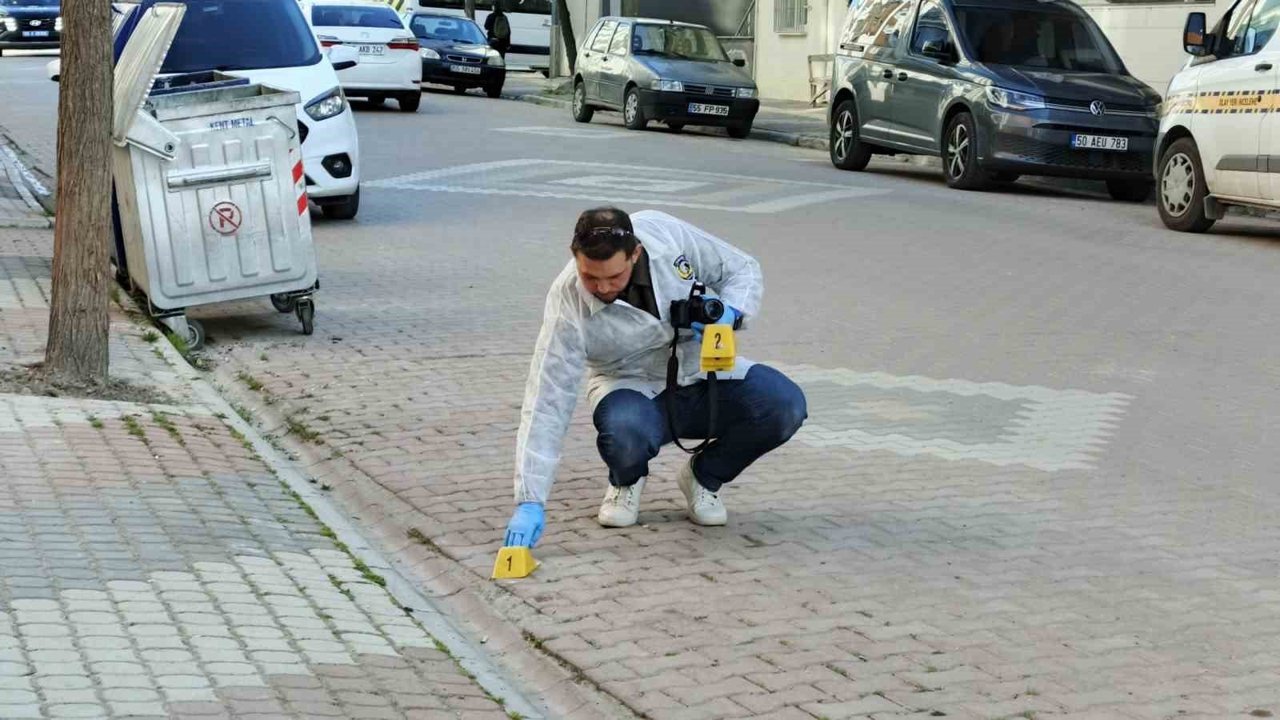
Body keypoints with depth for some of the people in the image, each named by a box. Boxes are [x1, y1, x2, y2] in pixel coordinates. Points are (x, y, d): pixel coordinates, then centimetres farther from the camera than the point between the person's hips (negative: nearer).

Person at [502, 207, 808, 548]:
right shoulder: (567, 305, -25)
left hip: (702, 370, 3)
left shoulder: (666, 233, -20)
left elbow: (741, 269, -2)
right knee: (625, 431, -38)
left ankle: (705, 477, 6)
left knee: (785, 405, -23)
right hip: (633, 387, -3)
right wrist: (530, 502, -33)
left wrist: (730, 313, -26)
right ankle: (626, 480, 2)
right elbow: (547, 404, -27)